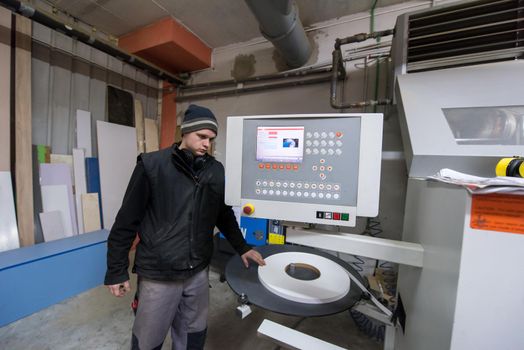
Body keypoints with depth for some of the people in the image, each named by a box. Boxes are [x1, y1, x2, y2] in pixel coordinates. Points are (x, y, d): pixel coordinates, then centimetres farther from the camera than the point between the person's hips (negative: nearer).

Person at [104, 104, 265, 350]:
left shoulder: (216, 170, 0)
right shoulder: (151, 165, -11)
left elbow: (224, 215, 9)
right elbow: (127, 220, -7)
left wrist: (242, 248, 9)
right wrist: (117, 270, -3)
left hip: (198, 272, 4)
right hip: (158, 275, -3)